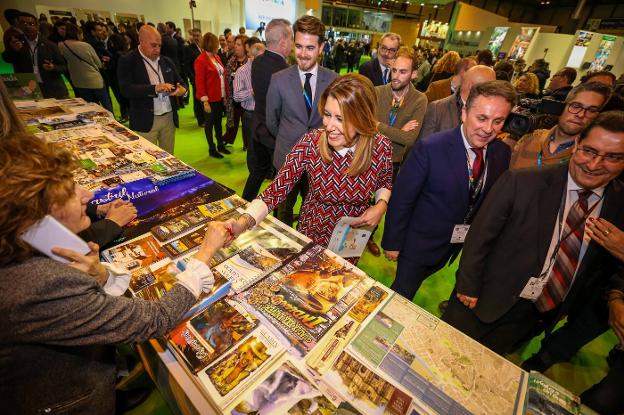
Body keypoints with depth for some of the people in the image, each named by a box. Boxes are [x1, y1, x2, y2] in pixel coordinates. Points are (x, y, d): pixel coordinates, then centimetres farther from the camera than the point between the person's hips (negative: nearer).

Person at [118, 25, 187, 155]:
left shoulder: (166, 61, 12)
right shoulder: (127, 61, -4)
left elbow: (181, 82, 16)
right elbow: (126, 89, -15)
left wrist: (182, 89, -9)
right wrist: (154, 88, -27)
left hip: (169, 118, 5)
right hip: (146, 121, -4)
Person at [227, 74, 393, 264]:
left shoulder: (381, 147, -20)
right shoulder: (310, 143, -25)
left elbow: (385, 182, 0)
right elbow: (278, 188, -24)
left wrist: (381, 205, -20)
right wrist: (243, 221, -39)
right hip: (312, 233, 0)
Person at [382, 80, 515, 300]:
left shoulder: (502, 152, -7)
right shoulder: (429, 148, -26)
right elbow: (402, 198, -20)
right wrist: (392, 242, -14)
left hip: (460, 245, 6)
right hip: (420, 242, -5)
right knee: (402, 296, 13)